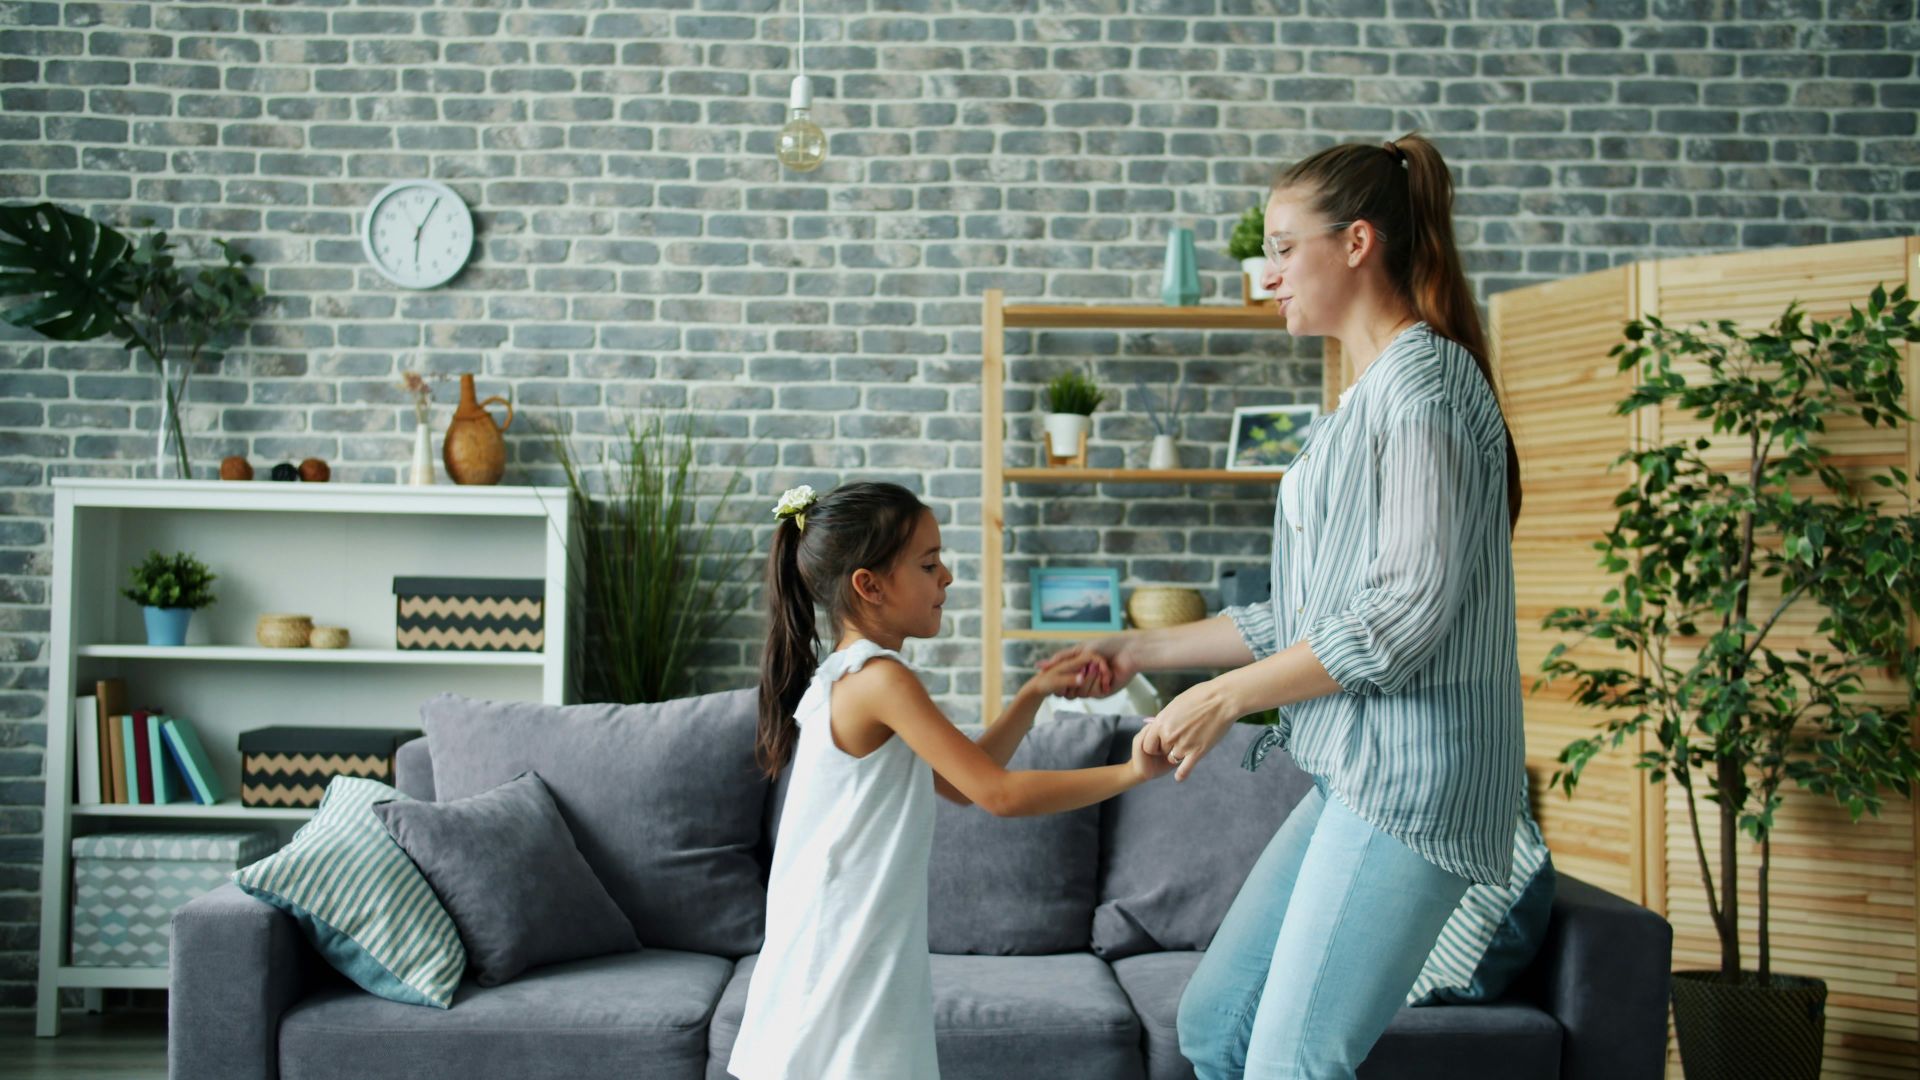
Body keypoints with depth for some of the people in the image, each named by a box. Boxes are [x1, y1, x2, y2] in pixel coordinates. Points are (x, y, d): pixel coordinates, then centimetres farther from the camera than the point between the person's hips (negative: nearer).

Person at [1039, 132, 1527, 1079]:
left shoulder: (1423, 377, -11)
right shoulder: (1365, 398, 19)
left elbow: (1409, 611, -19)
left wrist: (1225, 697, -12)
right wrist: (1144, 651, 19)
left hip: (1409, 777, -10)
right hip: (1352, 773, 10)